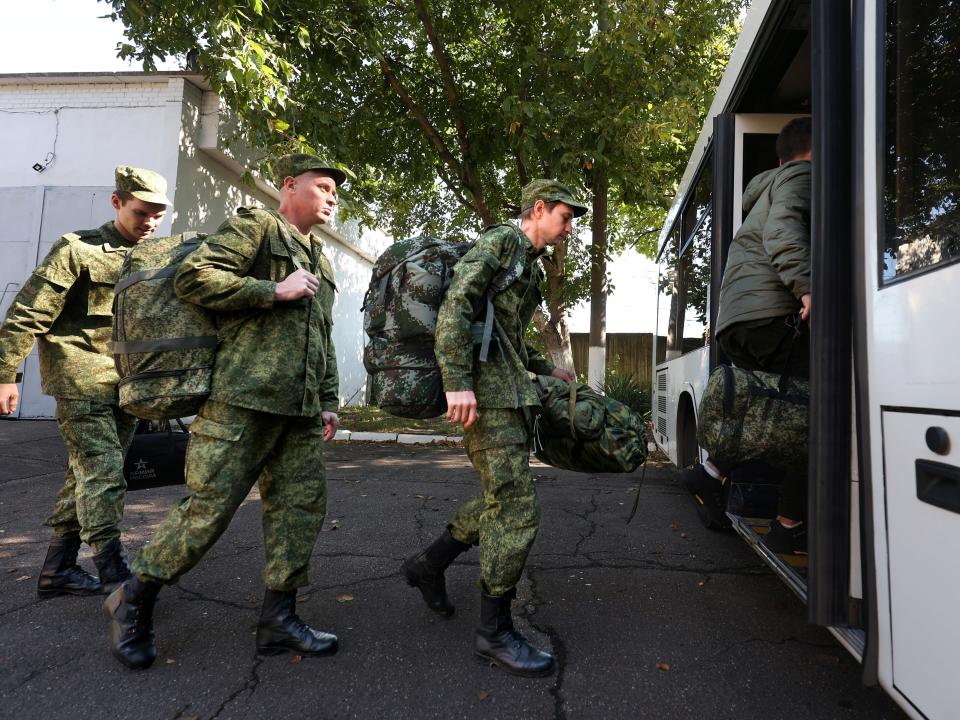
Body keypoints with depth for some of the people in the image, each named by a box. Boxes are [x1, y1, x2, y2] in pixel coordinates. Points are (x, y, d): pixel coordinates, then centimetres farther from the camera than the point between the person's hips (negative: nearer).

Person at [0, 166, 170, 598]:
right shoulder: (78, 249, -4)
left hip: (126, 385, 6)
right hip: (82, 380, -6)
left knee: (87, 475, 12)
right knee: (102, 473, -11)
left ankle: (57, 570, 24)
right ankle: (114, 575, -7)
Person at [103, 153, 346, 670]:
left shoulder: (321, 262, 24)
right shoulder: (256, 226, 1)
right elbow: (192, 278, -11)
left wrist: (328, 402, 18)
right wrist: (275, 291, -13)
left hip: (300, 413, 8)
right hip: (243, 400, -8)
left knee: (303, 506, 5)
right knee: (209, 508, -4)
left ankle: (278, 619, 17)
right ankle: (134, 600, 19)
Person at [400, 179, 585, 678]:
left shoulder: (528, 263, 24)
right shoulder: (501, 241, -5)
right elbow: (456, 304, -19)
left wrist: (546, 369, 31)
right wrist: (457, 382, -27)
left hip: (509, 393, 10)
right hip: (487, 393, -10)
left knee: (502, 500, 16)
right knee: (517, 509, -8)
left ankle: (428, 564, 31)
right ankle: (495, 632, 5)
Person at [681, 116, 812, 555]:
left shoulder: (768, 191, 37)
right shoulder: (802, 175, 7)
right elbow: (783, 227, -12)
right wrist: (806, 287, -25)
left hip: (734, 320, 9)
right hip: (767, 312, -9)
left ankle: (711, 473, 12)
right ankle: (790, 527, -7)